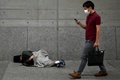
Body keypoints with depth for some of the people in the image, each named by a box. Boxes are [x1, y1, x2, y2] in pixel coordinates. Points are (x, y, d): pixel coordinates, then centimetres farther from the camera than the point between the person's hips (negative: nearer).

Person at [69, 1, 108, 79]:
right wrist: (79, 23, 3)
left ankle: (78, 73, -2)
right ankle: (103, 71, 23)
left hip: (91, 40, -10)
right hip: (88, 40, 10)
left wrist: (97, 41, -21)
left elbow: (98, 29, -18)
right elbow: (86, 27, 22)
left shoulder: (96, 16, -15)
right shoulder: (88, 16, 13)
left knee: (84, 56, -7)